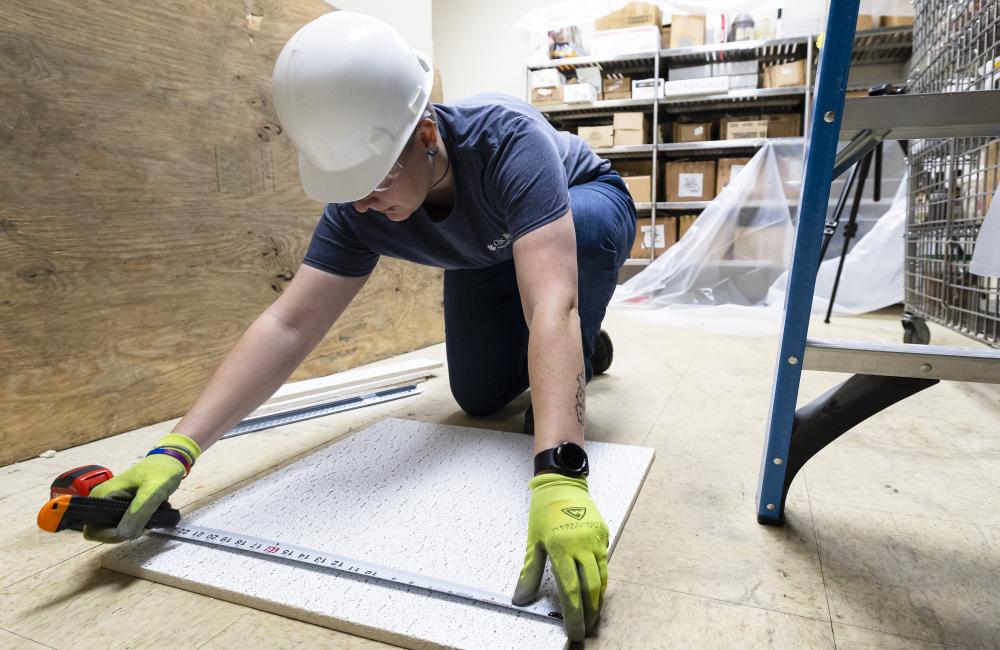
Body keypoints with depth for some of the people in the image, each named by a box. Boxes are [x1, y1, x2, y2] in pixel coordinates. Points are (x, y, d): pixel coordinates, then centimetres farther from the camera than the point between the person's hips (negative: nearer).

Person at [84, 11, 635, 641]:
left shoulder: (508, 139, -44)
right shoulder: (359, 208, -28)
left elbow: (551, 305, -56)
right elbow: (289, 324, -32)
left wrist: (558, 476, -67)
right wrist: (177, 450, -40)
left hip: (584, 206, -3)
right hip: (490, 256, 4)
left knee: (584, 226, -40)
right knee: (480, 398, -2)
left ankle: (570, 368, -13)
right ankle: (587, 344, 25)